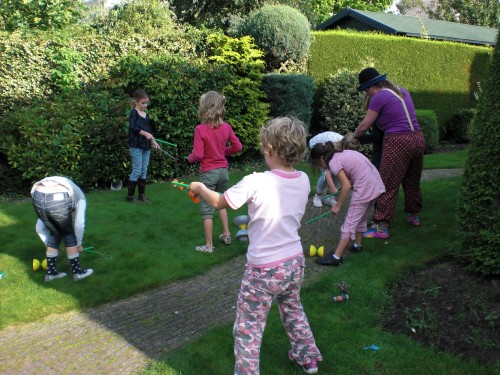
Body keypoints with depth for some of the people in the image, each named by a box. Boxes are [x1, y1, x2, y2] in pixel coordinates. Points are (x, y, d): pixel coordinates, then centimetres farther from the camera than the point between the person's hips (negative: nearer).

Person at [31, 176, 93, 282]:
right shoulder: (80, 197, 31)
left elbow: (39, 228, 38)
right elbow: (79, 224, 14)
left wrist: (49, 245, 47)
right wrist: (78, 244, 29)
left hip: (38, 199, 4)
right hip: (59, 200, -4)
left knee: (55, 233, 27)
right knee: (69, 234, 21)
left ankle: (51, 272, 33)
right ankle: (77, 272, 27)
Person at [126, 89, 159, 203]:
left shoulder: (146, 115, 14)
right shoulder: (134, 113, -7)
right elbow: (132, 127, -22)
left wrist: (153, 141, 6)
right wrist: (145, 133, -24)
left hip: (146, 146, 7)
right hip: (136, 146, -7)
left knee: (144, 171, 9)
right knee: (137, 170, -4)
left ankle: (142, 194, 18)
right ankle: (130, 196, 6)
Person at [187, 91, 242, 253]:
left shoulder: (200, 129, -18)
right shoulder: (226, 127, -3)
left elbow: (198, 154, -20)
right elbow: (237, 146, 4)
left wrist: (190, 158, 0)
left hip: (208, 172, -5)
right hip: (223, 170, 5)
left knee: (207, 209, 5)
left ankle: (209, 245, 12)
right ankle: (226, 234, 32)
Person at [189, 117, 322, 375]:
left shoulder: (255, 182, -22)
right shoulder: (303, 181, -6)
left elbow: (218, 203, -6)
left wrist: (200, 187, 12)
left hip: (264, 270, -7)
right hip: (295, 262, 7)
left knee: (247, 331, 10)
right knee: (293, 311, 31)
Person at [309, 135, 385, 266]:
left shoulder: (333, 162, -9)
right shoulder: (344, 153, 17)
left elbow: (347, 185, -15)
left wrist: (337, 206, -7)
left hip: (364, 190, -9)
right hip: (376, 185, 9)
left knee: (350, 223, -4)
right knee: (360, 218, 25)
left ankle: (336, 257, -1)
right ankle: (358, 245, 39)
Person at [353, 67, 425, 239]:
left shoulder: (379, 97, -7)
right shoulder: (401, 90, 16)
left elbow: (364, 125, -3)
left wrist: (354, 136, 15)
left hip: (398, 142, -8)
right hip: (418, 139, 8)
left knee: (388, 185, -4)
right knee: (412, 181, 22)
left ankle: (381, 227, -3)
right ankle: (415, 216, 36)